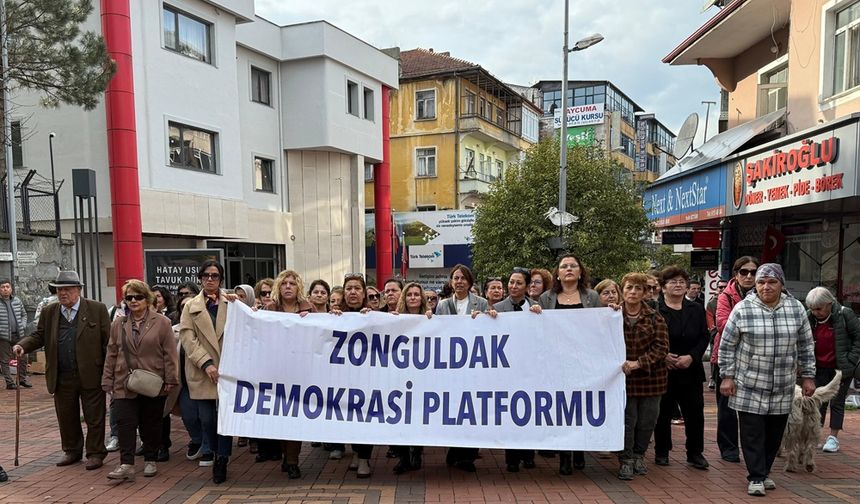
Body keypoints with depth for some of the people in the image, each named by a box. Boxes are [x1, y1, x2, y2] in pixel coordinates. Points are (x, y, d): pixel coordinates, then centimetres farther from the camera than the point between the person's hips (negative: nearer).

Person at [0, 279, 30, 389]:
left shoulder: (17, 301, 10)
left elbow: (24, 314, 21)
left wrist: (23, 325, 5)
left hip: (18, 335, 4)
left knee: (23, 357, 8)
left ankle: (22, 379, 22)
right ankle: (9, 382, 10)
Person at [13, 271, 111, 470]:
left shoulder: (97, 309, -3)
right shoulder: (49, 312, 9)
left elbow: (108, 340, -3)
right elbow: (39, 335, 11)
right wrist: (23, 345, -10)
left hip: (90, 376, -4)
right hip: (61, 378, 4)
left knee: (94, 418, 5)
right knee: (66, 417, 15)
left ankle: (95, 453, 18)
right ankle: (72, 450, 33)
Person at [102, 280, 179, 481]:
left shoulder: (162, 323, -2)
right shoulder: (118, 325, 9)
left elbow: (169, 353, -4)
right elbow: (111, 355, 11)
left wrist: (170, 380, -7)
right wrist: (108, 381, 7)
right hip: (125, 384, 2)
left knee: (151, 424, 8)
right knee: (125, 423, -5)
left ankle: (150, 461, 22)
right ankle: (126, 464, -1)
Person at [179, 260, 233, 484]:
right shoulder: (191, 307, 9)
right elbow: (187, 337, -1)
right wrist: (206, 363, -11)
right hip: (203, 372, 1)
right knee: (207, 419, 4)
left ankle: (222, 460, 11)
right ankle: (218, 455, 26)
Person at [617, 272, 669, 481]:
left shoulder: (655, 318, -1)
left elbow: (661, 347, -8)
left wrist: (638, 363, -18)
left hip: (650, 377, 1)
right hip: (624, 378, -1)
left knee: (647, 420, 9)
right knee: (627, 420, 0)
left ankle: (638, 456, 29)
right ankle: (626, 460, 15)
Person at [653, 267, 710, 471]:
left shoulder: (696, 309, 8)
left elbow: (704, 338, 5)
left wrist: (691, 356, -9)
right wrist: (662, 356, -16)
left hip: (690, 371, 3)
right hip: (663, 370, -3)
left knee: (695, 413, 4)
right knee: (663, 413, 7)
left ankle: (695, 453, 19)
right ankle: (661, 451, 21)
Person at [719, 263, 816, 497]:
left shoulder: (797, 309, 1)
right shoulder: (742, 309, -8)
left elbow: (806, 347, 9)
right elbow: (727, 345, -3)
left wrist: (808, 376, 8)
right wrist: (727, 376, -5)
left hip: (783, 389, 3)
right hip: (749, 387, -3)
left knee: (774, 434, 12)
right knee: (753, 434, 0)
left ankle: (764, 471, 29)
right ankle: (756, 477, 12)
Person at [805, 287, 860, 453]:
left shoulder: (844, 314, -15)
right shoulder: (808, 317, -6)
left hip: (841, 368, -3)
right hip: (820, 368, 3)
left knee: (837, 402, 4)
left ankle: (833, 438, 14)